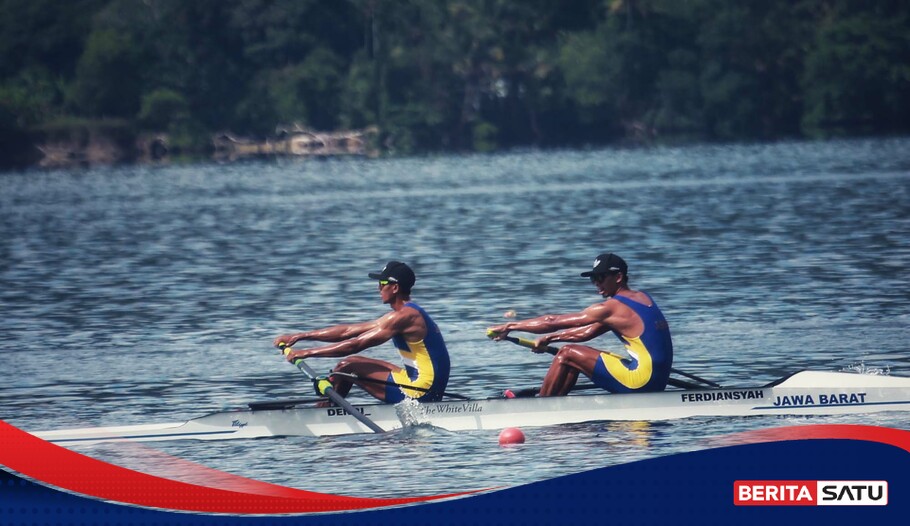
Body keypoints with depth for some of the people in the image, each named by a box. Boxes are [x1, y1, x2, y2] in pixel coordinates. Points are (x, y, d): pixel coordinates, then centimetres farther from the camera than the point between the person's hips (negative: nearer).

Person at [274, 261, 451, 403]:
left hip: (421, 391, -10)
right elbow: (348, 331, 15)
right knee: (352, 365, 18)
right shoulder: (407, 313, 16)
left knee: (348, 366, -7)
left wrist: (307, 353, -14)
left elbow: (355, 345, -17)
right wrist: (300, 337, 12)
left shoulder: (403, 316, -15)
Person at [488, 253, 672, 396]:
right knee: (577, 357, 20)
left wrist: (510, 326, 5)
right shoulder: (642, 298, 18)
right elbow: (588, 333, 23)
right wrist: (549, 339, 19)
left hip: (641, 379, -9)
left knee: (567, 354, -1)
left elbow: (553, 321, -4)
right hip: (657, 384, 9)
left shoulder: (611, 308, -9)